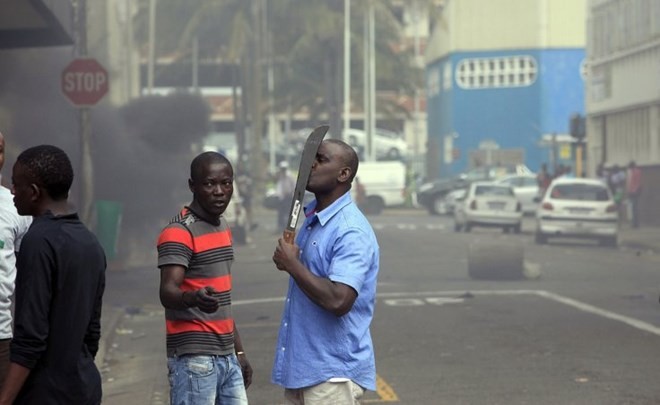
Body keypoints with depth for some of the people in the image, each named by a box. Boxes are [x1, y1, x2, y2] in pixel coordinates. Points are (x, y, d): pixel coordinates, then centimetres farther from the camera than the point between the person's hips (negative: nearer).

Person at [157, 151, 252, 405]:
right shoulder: (179, 233, -12)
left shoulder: (223, 227, 15)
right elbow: (167, 292, -25)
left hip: (227, 357, 8)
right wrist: (194, 298, -46)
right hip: (193, 359, -8)